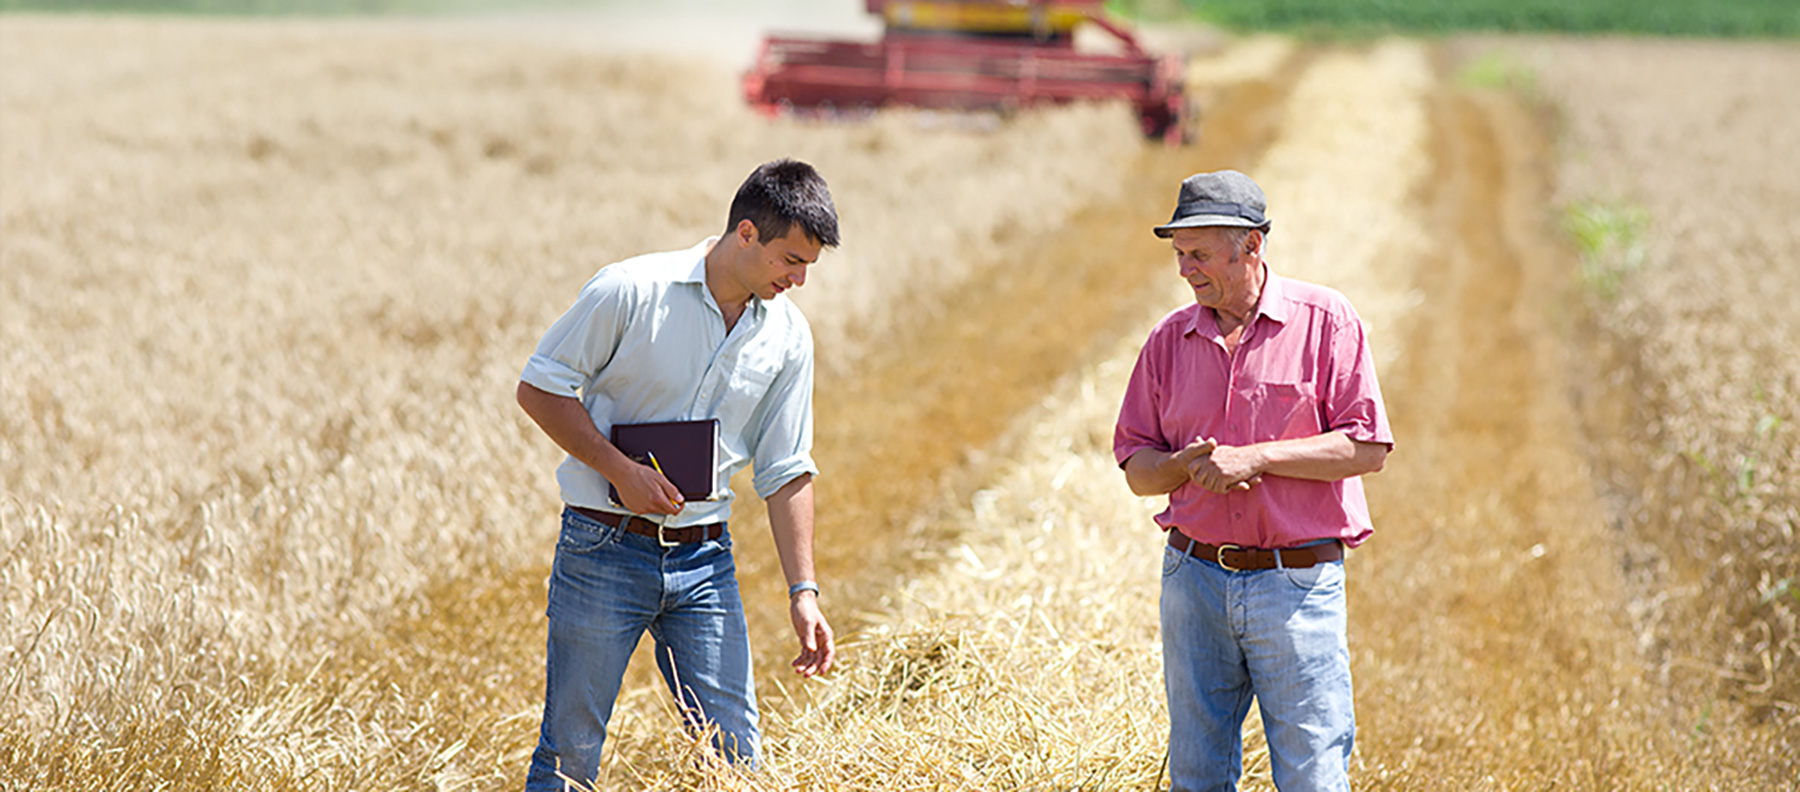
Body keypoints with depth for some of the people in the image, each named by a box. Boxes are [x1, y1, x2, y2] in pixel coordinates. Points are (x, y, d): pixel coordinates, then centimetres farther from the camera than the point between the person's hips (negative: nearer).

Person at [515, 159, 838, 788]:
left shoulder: (789, 335, 3)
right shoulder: (629, 290, -11)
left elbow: (786, 472, 8)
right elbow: (539, 387, -6)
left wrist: (802, 591, 2)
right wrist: (622, 470, -16)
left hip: (704, 559, 4)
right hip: (604, 548, -4)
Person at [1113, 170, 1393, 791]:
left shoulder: (1325, 320, -3)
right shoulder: (1170, 339, 8)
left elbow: (1367, 448, -9)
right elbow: (1137, 467, 11)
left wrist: (1254, 458, -16)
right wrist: (1187, 465, -12)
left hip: (1297, 584, -4)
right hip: (1194, 577, 4)